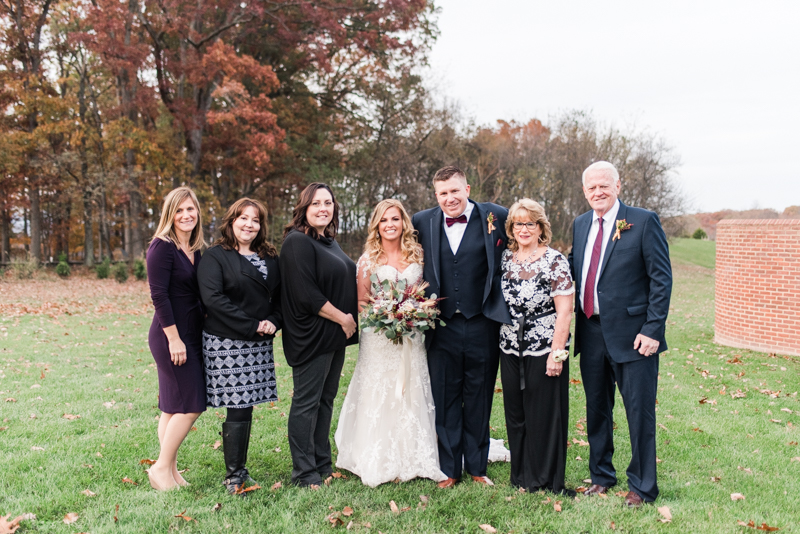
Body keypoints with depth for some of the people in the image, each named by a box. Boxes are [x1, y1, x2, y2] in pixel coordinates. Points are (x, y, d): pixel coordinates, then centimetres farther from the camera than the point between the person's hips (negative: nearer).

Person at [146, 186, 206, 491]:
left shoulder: (195, 249, 13)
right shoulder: (162, 247, -11)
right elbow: (159, 295, -17)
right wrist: (174, 338, -19)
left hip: (191, 334, 8)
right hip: (171, 335, -8)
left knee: (173, 406, 12)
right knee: (191, 404, -7)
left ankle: (170, 470, 20)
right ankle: (162, 467, 7)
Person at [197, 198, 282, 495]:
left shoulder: (270, 259, 14)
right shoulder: (215, 257, -4)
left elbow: (279, 295, 16)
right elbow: (213, 298, -16)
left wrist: (273, 322, -4)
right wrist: (253, 325, -16)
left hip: (259, 344, 6)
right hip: (226, 342, -5)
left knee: (246, 406, 10)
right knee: (238, 409, -5)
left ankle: (239, 470, 22)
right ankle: (233, 476, 9)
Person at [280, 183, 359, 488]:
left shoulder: (329, 241, 14)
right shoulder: (298, 242, -14)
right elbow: (306, 294, -21)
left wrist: (349, 320, 9)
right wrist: (342, 318, -14)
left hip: (335, 335, 9)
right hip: (311, 336, -9)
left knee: (326, 399, 15)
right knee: (306, 402, 1)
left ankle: (323, 463, 26)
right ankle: (304, 471, 12)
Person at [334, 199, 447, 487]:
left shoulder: (416, 256, 8)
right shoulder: (368, 259, 0)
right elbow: (360, 302, -1)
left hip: (411, 338, 3)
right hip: (378, 338, -2)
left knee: (411, 395, 5)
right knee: (379, 396, -1)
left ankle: (413, 460, 15)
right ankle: (379, 462, 8)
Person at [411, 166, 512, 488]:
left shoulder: (496, 217, -4)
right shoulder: (422, 222, 3)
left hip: (482, 326, -1)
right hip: (442, 327, 1)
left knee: (479, 401, 12)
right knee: (445, 400, 9)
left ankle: (477, 467, 27)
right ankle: (449, 469, 23)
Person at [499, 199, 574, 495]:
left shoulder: (554, 260, -10)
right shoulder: (506, 257, 7)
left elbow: (564, 311, -12)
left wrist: (557, 353, -16)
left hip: (544, 349, -5)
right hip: (510, 349, 5)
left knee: (544, 414, 4)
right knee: (515, 413, 13)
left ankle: (546, 479, 21)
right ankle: (521, 475, 29)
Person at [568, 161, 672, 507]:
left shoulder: (644, 221, -7)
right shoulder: (580, 224, 11)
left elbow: (662, 279, -10)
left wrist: (652, 330, -15)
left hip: (632, 334, -5)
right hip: (591, 332, 6)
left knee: (639, 412, 4)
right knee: (596, 409, 16)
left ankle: (642, 486, 20)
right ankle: (601, 475, 34)